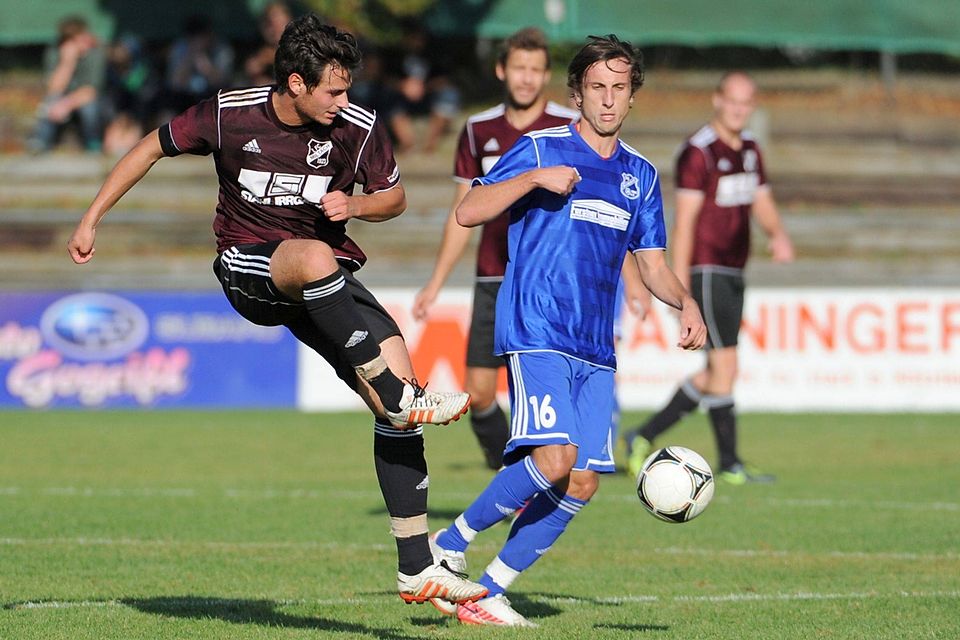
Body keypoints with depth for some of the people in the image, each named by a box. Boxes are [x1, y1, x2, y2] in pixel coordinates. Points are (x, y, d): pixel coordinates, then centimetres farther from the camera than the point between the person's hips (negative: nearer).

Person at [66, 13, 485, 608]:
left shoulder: (358, 128, -6)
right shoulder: (229, 114, -10)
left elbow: (395, 196, 10)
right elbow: (153, 147, 5)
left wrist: (354, 205, -13)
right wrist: (91, 219, 6)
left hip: (324, 281, 3)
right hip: (246, 268, -3)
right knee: (314, 256, -39)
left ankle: (418, 568, -6)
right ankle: (401, 395, -30)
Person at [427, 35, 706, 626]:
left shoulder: (641, 175, 15)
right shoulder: (541, 149, 0)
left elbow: (653, 265, 20)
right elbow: (468, 212, -6)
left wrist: (685, 302, 0)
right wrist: (535, 178, -17)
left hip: (596, 350, 6)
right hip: (536, 335, -6)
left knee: (583, 481, -2)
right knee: (554, 458, -23)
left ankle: (488, 594, 7)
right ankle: (451, 545, -5)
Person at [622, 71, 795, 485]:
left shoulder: (749, 150, 14)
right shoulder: (698, 152, -11)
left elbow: (762, 203, 16)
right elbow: (684, 221, -14)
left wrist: (778, 234, -7)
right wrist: (680, 286, -17)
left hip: (733, 273, 9)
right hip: (707, 271, -9)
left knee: (714, 374, 9)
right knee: (725, 366, -9)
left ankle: (644, 438, 18)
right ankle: (730, 464, -3)